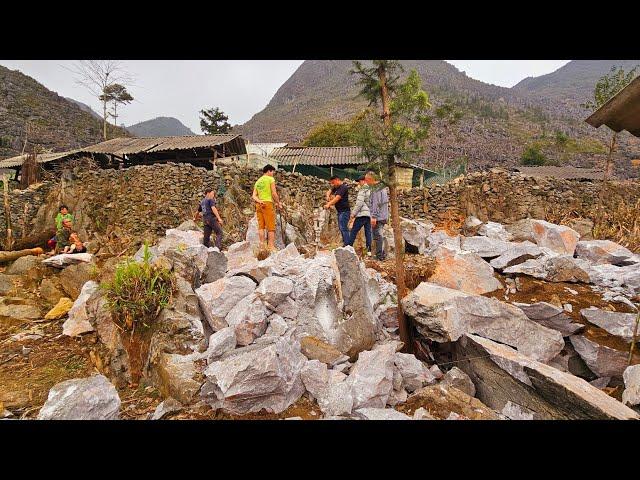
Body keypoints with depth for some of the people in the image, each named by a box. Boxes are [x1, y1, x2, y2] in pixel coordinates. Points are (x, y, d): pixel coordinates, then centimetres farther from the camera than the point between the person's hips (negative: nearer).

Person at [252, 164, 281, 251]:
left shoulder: (258, 181, 20)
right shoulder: (271, 179, 2)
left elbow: (254, 196, 8)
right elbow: (274, 193, -6)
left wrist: (259, 201, -6)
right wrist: (278, 203, 5)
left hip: (259, 204, 6)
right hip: (268, 203, -6)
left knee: (261, 226, 4)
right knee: (271, 226, -5)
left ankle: (262, 245, 1)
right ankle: (271, 246, -8)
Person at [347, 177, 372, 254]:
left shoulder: (363, 189, -9)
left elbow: (359, 203, -15)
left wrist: (353, 214, -10)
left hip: (362, 214, -7)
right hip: (370, 215, 7)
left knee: (353, 231, 0)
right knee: (368, 232, 8)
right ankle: (369, 250, 8)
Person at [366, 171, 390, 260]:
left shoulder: (375, 188, -16)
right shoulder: (383, 186, 15)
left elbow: (376, 203, -21)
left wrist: (374, 216, -22)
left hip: (378, 216, -10)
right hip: (384, 216, 10)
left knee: (377, 235, -3)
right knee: (380, 235, 18)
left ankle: (379, 255, 2)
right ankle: (382, 254, 25)